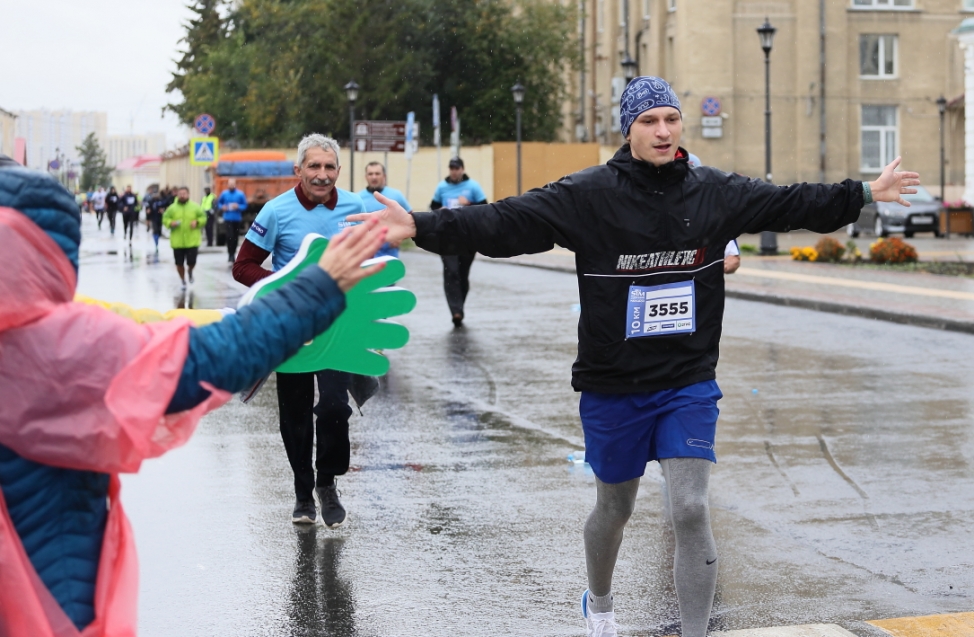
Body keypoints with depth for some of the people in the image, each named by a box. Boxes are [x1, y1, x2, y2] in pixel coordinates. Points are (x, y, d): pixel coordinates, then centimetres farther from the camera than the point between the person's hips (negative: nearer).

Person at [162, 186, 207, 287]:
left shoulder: (195, 207, 0)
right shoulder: (172, 208, 2)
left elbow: (203, 217, 6)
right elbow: (165, 219, 6)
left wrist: (197, 222, -13)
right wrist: (171, 223, -15)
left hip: (192, 241, -1)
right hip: (177, 242, 1)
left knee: (192, 262, -5)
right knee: (179, 263, 4)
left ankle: (190, 271, 32)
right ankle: (183, 281, 25)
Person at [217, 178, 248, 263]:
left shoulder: (240, 194, -3)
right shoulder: (224, 194, 1)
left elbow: (245, 205, 2)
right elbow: (219, 203, 14)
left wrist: (238, 206, -17)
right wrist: (222, 207, -6)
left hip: (237, 219, 1)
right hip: (227, 218, -1)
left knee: (235, 237, 8)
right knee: (230, 236, -16)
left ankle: (233, 253, 25)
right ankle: (230, 254, -7)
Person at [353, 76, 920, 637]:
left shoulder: (715, 192, -1)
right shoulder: (588, 195, -13)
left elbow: (792, 204, 11)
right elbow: (505, 222, -20)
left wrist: (867, 194, 17)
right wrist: (422, 227, -31)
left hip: (689, 385, 1)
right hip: (613, 387, -1)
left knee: (692, 512, -11)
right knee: (616, 509, 17)